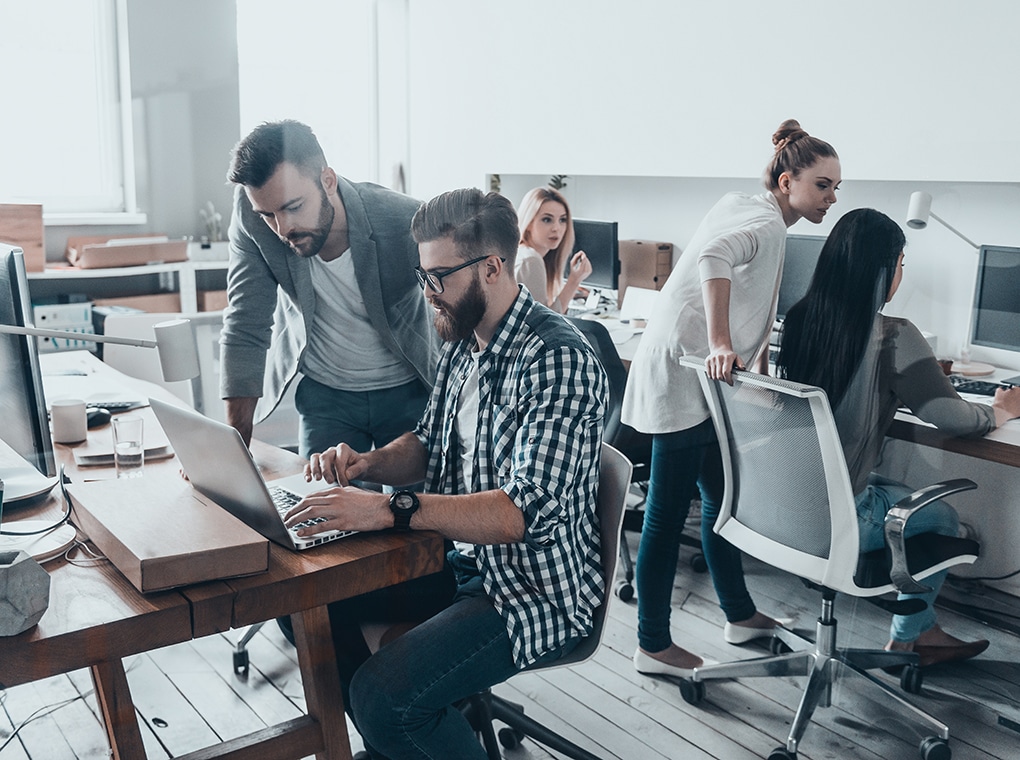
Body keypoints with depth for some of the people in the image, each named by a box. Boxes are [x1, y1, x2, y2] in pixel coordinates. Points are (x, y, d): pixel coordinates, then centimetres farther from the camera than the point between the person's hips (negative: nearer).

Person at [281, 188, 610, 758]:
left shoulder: (559, 361, -22)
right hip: (460, 558, 9)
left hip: (538, 588, -9)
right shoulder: (464, 342, 7)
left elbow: (527, 510, -30)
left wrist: (391, 510, -35)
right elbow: (430, 445, 18)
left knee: (383, 695, -25)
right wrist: (368, 465, -4)